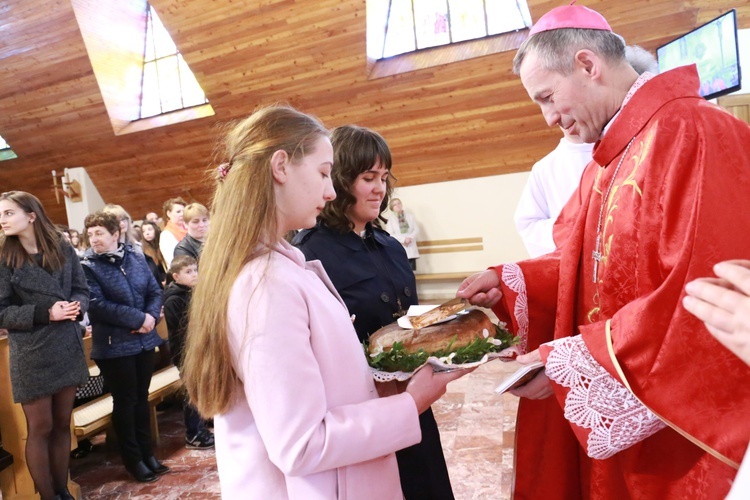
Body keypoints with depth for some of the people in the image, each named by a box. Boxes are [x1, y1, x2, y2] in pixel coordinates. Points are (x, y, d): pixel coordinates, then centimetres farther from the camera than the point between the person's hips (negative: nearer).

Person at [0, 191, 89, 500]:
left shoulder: (63, 249, 2)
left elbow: (82, 290, 7)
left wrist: (76, 306, -15)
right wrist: (45, 313, -20)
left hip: (67, 348, 3)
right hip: (31, 354, -3)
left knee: (62, 424, 14)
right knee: (40, 429, 7)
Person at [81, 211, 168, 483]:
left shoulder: (136, 258, 3)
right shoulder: (87, 266, -10)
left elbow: (155, 291, 4)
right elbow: (97, 305, -19)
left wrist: (151, 316, -15)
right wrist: (137, 319, -20)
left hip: (145, 340, 4)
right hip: (114, 345, -4)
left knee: (142, 397, 15)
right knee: (125, 402, 8)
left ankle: (147, 452, 29)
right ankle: (133, 460, 24)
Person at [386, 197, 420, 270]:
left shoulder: (410, 216, 10)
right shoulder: (390, 219, 0)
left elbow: (416, 230, 5)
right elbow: (390, 235, -9)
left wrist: (410, 238, -14)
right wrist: (404, 239, -18)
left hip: (411, 249, 3)